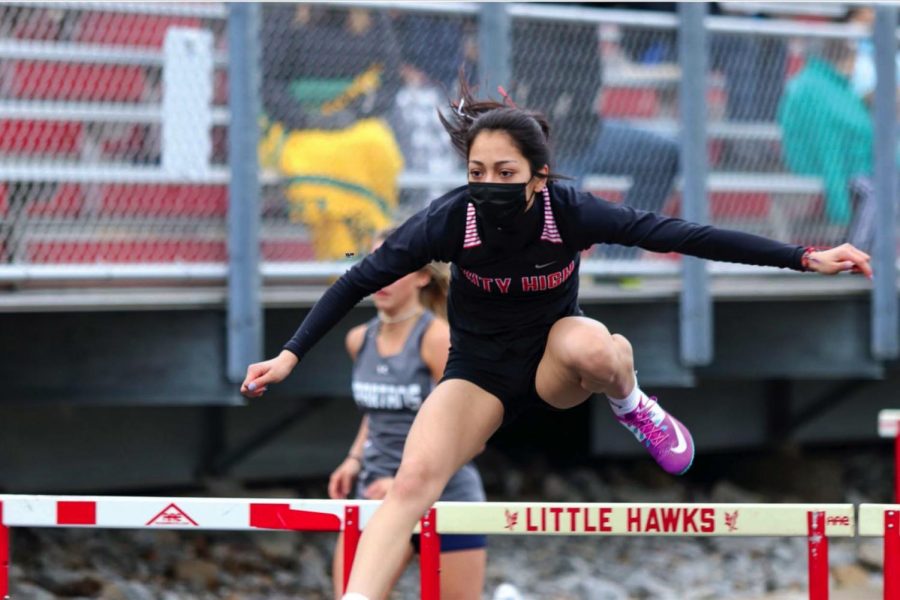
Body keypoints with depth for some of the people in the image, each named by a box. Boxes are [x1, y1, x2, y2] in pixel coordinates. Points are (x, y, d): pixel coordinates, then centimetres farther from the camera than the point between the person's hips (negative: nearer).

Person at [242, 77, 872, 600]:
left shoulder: (570, 211, -24)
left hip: (554, 364, 0)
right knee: (413, 480, -27)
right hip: (480, 374, 0)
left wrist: (806, 257, -22)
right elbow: (363, 278, -11)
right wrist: (292, 355, -14)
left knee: (587, 344, -37)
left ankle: (632, 406, -3)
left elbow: (682, 235, -21)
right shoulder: (452, 218, -23)